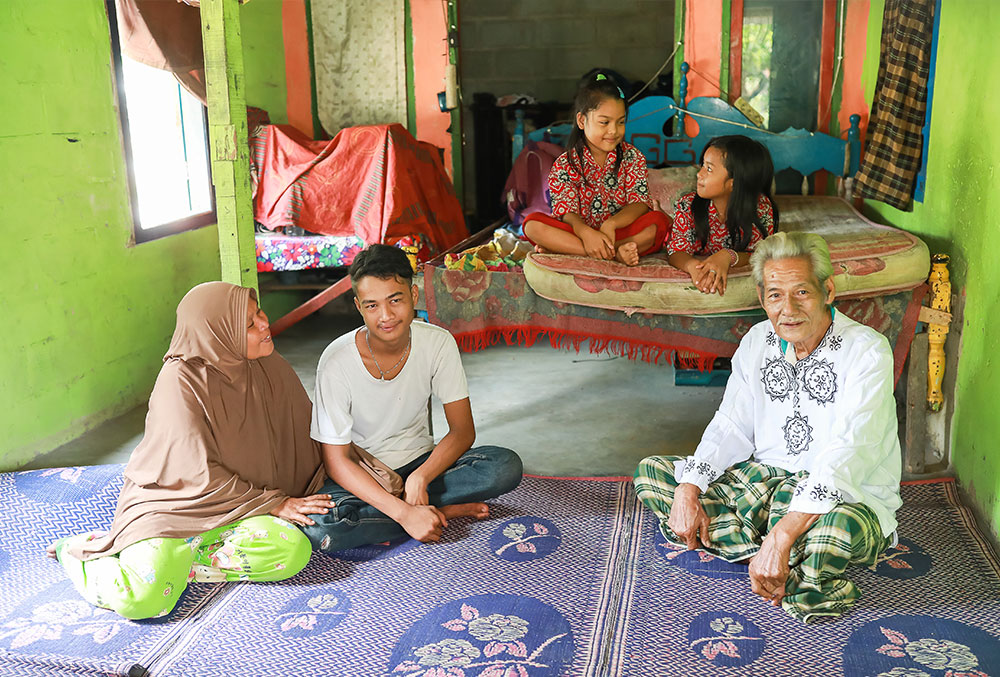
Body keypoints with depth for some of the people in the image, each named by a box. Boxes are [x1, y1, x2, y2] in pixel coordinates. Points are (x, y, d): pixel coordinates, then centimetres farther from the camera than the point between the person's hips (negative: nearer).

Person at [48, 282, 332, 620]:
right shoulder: (180, 381, -17)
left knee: (293, 550, -25)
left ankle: (170, 559, -6)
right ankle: (78, 551, 8)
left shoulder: (270, 367, -1)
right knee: (144, 597, -27)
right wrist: (272, 503, -15)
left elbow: (301, 433, 11)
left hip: (239, 501, 5)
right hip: (171, 500, -4)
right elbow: (201, 476, -17)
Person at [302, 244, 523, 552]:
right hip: (360, 475, -1)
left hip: (420, 461, 2)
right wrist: (405, 513, -29)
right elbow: (336, 461, -19)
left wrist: (419, 478, -28)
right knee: (318, 528, -34)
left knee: (506, 466, -23)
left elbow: (463, 430, -9)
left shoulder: (438, 343, -13)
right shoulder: (337, 362, -21)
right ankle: (444, 510, -18)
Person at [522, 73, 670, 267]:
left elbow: (640, 203, -9)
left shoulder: (632, 156, 3)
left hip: (622, 231, 1)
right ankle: (615, 253, -34)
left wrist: (611, 223, -30)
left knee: (659, 221, -28)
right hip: (581, 231, -1)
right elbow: (567, 212, -11)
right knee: (532, 223, -24)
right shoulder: (564, 165, 0)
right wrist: (585, 232, -36)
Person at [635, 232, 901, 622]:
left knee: (836, 526, -44)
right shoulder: (758, 342, 3)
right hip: (766, 481, 7)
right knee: (652, 472, -4)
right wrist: (688, 491, -13)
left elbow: (846, 456, -29)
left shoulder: (867, 352, -17)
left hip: (850, 498, -7)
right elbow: (731, 428, 4)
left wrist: (781, 535, -39)